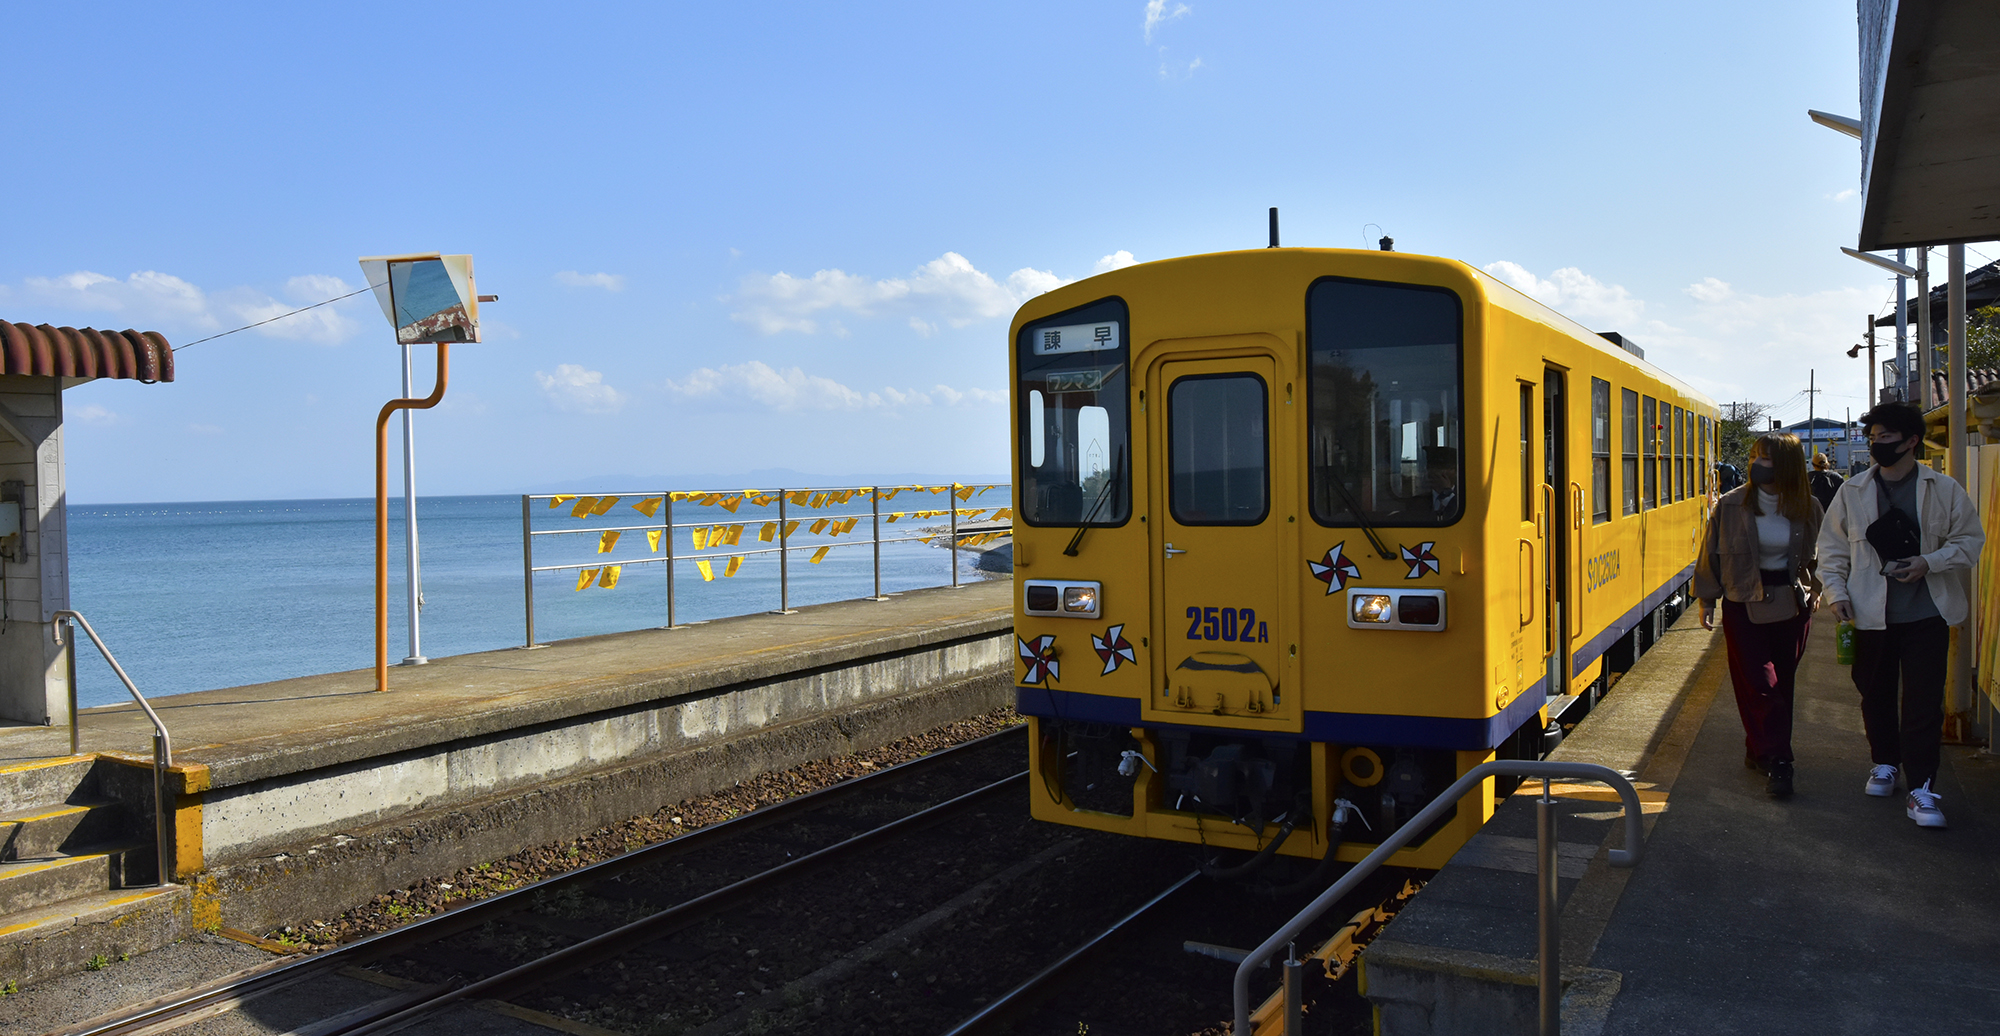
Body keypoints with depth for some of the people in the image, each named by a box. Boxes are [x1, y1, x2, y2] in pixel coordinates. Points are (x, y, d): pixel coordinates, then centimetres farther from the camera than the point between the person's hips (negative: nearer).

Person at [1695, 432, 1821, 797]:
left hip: (1792, 606, 2)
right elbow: (1712, 553, 1)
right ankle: (1777, 763, -2)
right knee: (1759, 685, -6)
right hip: (1744, 605, -2)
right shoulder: (1731, 505, -6)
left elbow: (1817, 556, 11)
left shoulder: (1808, 509, -2)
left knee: (1781, 684, 8)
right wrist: (1707, 600, 1)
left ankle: (1759, 750, 23)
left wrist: (1813, 593, 7)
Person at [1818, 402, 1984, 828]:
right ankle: (1885, 764, 34)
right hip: (1871, 613, 2)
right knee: (1875, 694, 14)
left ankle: (1921, 789, -1)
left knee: (1924, 701, -5)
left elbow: (1970, 540, 5)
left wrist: (1929, 562, -13)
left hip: (1926, 613, -2)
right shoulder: (1852, 491, 3)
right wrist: (1836, 592, -2)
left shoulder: (1943, 490, -1)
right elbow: (1832, 545, 8)